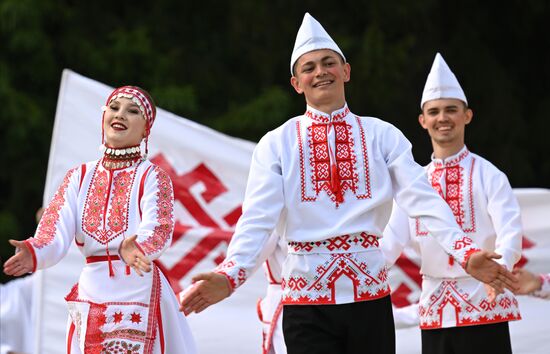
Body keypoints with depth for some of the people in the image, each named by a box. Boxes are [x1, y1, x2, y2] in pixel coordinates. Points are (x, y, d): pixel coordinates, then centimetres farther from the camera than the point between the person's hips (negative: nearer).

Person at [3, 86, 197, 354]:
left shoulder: (152, 176, 0)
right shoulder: (79, 177, 10)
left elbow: (158, 231, -18)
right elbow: (55, 231, -4)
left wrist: (135, 248, -41)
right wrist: (34, 253, -27)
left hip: (139, 292, -3)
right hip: (90, 296, 3)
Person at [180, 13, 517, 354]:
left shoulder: (382, 135, 6)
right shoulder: (277, 144, 3)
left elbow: (423, 200, -5)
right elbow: (257, 219, -7)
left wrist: (467, 253, -21)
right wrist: (229, 276, -25)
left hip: (370, 294, 1)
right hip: (306, 300, -1)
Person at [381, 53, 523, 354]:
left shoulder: (488, 176, -2)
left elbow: (510, 232, -13)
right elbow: (394, 237, 3)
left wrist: (498, 267, -33)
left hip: (484, 305, -4)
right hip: (434, 308, 4)